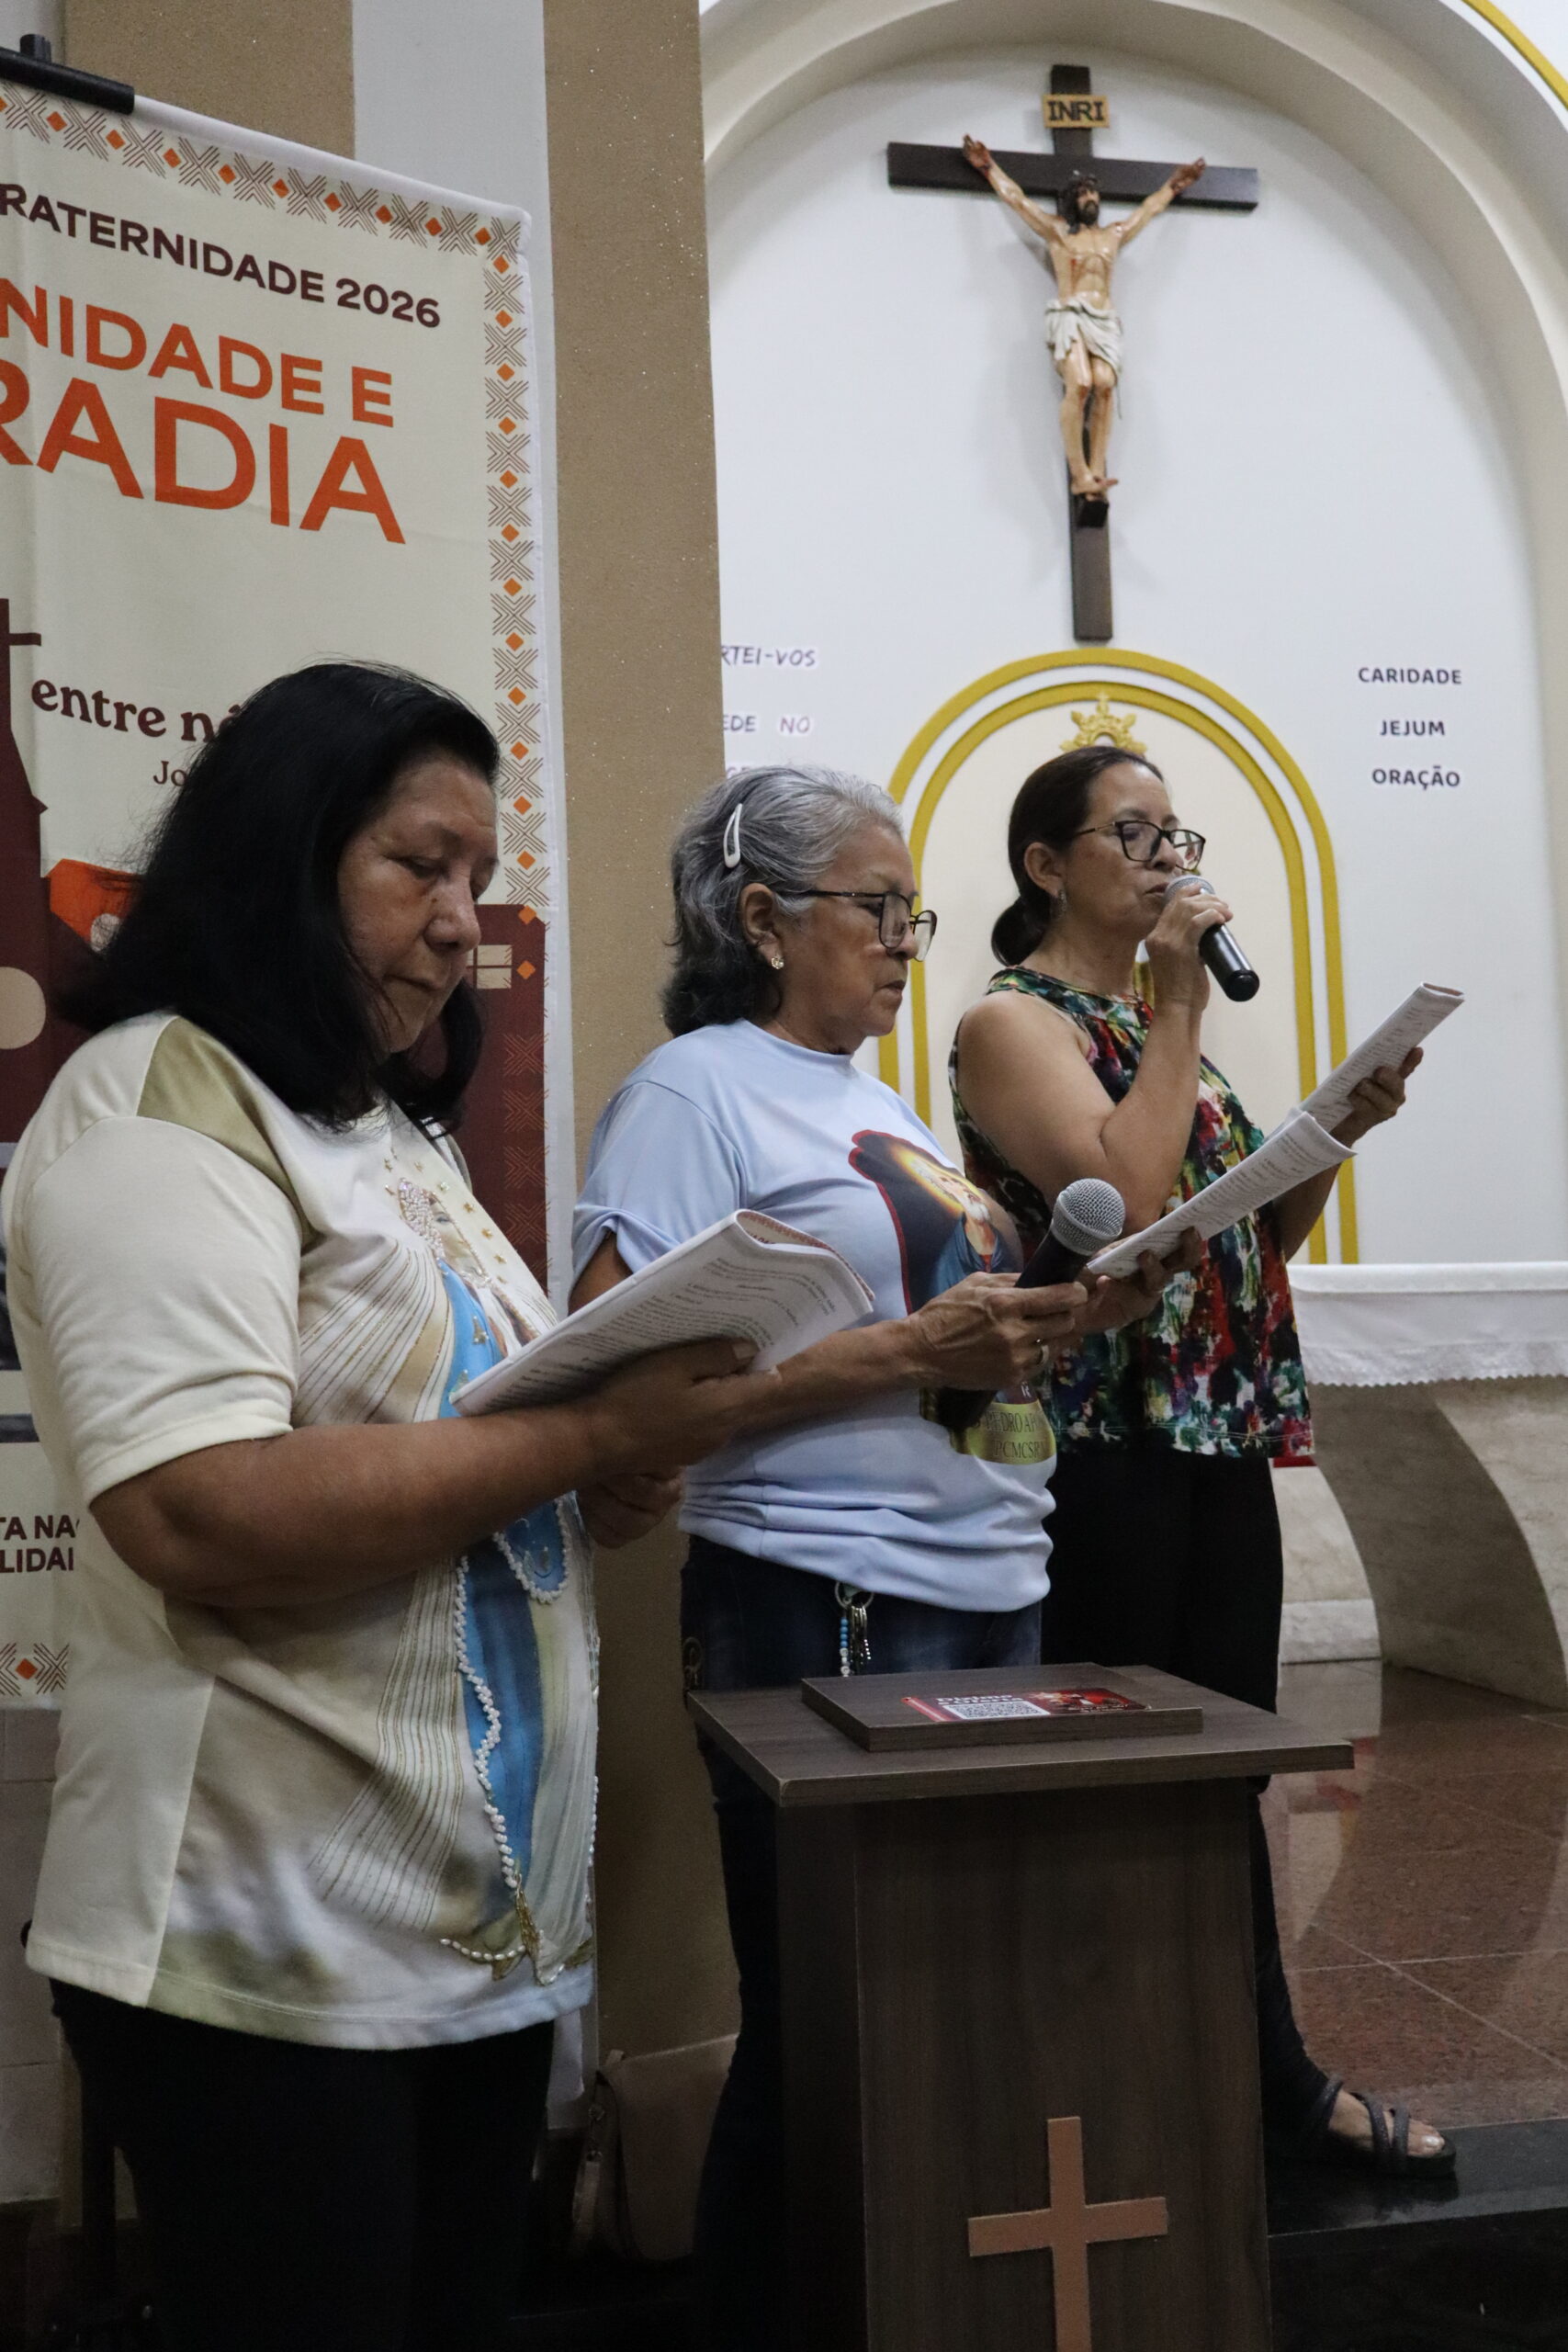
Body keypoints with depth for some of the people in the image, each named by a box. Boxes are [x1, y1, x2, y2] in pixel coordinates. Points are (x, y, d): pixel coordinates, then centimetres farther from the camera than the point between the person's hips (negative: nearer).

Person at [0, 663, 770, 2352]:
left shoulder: (396, 1131, 15)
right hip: (274, 1956, -9)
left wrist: (606, 1481, 1)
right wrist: (583, 1436, -22)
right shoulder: (158, 1108, -14)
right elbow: (201, 1517, -27)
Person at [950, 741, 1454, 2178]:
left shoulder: (1155, 1022, 17)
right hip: (1103, 1454, -7)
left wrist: (1340, 1127, 1)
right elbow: (1126, 1202, -23)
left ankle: (1272, 2072, 27)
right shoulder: (1013, 1022, -7)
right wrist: (1183, 1005, -14)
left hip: (1221, 1442, 8)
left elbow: (1260, 1236, 17)